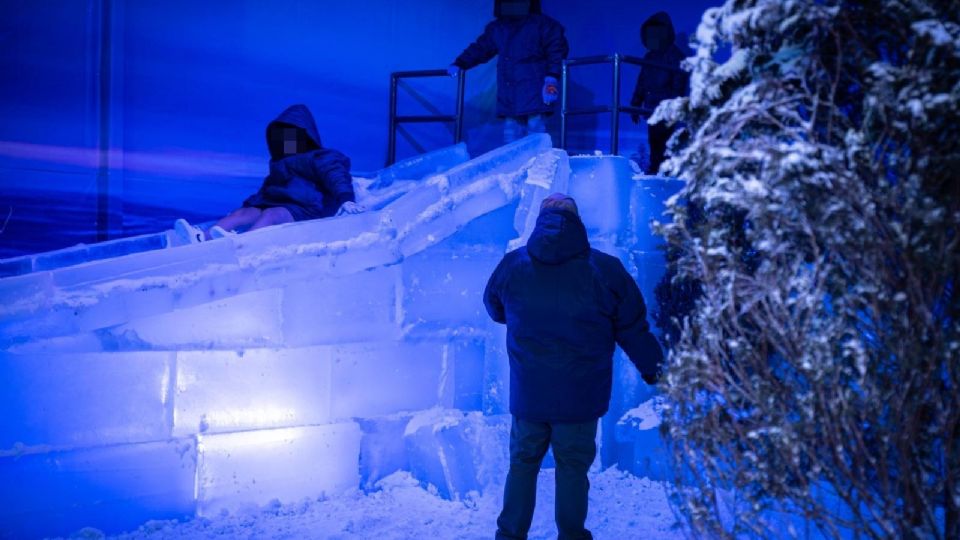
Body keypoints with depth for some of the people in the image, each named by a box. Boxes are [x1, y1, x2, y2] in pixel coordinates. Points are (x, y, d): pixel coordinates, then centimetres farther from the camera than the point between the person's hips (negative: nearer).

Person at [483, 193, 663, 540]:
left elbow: (494, 309, 14)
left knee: (522, 464, 17)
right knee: (572, 467, 12)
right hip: (581, 397, -2)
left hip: (527, 395, 2)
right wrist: (653, 370, 14)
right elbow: (634, 331, -3)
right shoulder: (605, 271, -12)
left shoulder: (512, 266, -6)